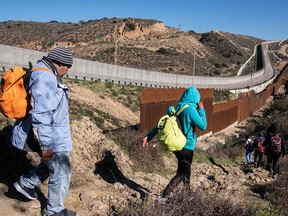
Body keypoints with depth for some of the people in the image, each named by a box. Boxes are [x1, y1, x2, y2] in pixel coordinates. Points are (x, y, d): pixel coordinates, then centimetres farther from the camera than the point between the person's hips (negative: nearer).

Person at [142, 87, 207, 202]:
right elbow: (203, 126, -16)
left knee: (185, 170, 24)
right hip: (186, 146, -8)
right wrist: (201, 110, -5)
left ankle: (187, 192, 40)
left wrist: (148, 136, 4)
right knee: (182, 173, 2)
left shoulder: (176, 109, 4)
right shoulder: (190, 110, -19)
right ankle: (163, 197, -7)